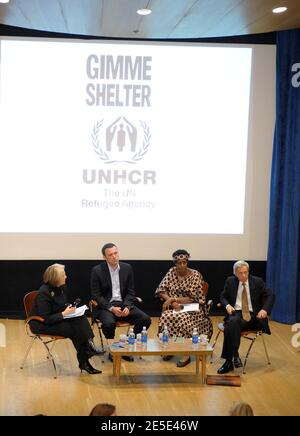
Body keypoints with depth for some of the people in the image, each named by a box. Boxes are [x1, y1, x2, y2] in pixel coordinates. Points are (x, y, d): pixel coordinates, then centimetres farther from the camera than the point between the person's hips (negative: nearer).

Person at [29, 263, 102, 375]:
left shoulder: (61, 288, 3)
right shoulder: (44, 293, -22)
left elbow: (64, 305, 20)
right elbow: (45, 319, -23)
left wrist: (70, 309, -2)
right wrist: (63, 314, -25)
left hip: (57, 319, 8)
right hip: (41, 325, -8)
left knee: (81, 319, -18)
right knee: (74, 328, -25)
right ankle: (83, 361, -13)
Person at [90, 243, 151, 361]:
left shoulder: (127, 268, 6)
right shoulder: (97, 271, -5)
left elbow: (130, 292, 8)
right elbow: (96, 295, -6)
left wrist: (127, 307, -12)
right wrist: (111, 308, -19)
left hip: (124, 304, 4)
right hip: (106, 306, -4)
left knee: (145, 319, -19)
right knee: (109, 323, -36)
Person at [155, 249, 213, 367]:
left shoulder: (195, 275, -6)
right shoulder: (171, 272, 5)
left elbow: (192, 297, -13)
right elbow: (160, 290, -1)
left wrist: (173, 299, -16)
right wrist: (172, 302, -17)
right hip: (175, 306, 3)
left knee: (183, 319, -35)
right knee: (166, 317, -30)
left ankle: (186, 354, -24)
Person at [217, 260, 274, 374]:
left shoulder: (257, 281, 6)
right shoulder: (230, 281, 10)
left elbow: (270, 296, 5)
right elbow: (223, 297, 17)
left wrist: (265, 309, -13)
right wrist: (227, 305, -6)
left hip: (252, 315, -2)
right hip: (236, 313, 2)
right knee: (233, 322, -38)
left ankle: (229, 361, -30)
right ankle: (234, 356, -33)